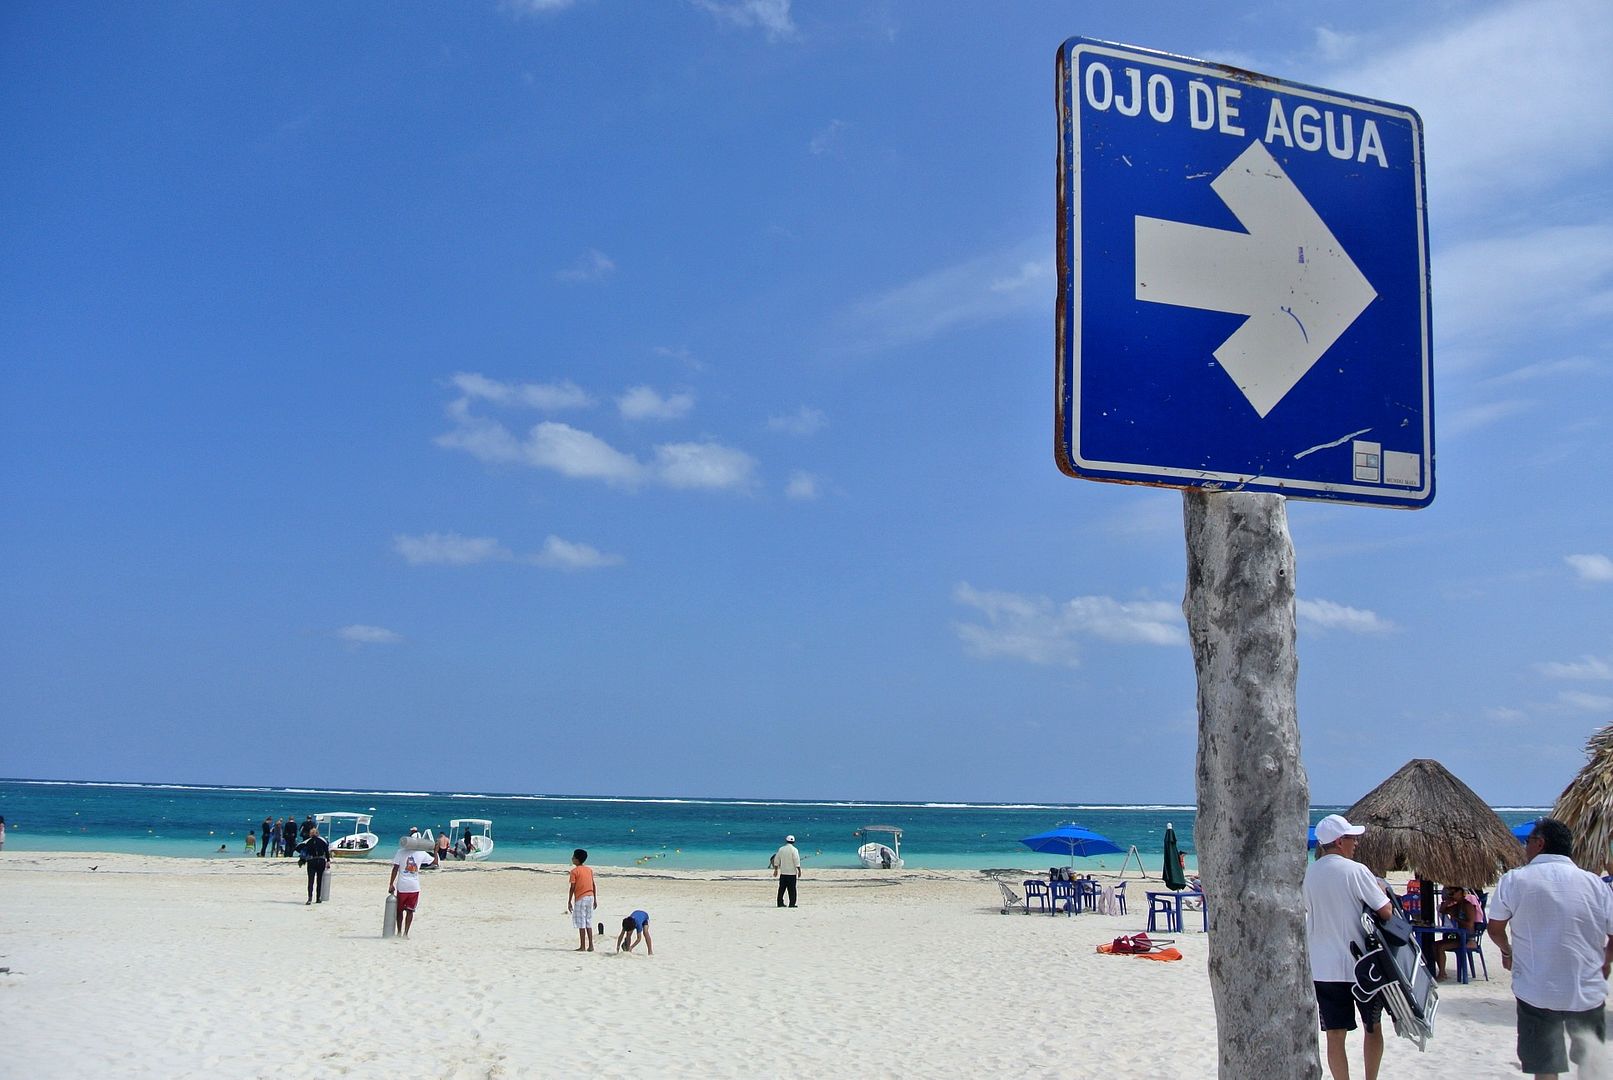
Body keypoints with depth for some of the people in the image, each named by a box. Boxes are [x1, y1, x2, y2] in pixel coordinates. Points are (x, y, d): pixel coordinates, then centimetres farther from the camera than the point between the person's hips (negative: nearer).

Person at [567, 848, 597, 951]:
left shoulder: (574, 871, -8)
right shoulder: (590, 870, 11)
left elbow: (572, 888, -10)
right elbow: (593, 885, 12)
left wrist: (569, 902, -5)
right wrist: (595, 900, 18)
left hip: (580, 899, -6)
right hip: (590, 897, 6)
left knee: (581, 924, -2)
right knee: (589, 923, 11)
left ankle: (582, 947, -2)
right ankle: (590, 946, 9)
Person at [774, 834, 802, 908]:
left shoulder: (781, 849, 6)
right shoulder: (794, 850, -8)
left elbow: (776, 861, 11)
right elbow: (797, 861, -12)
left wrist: (776, 870, 19)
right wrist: (799, 871, -7)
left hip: (783, 872, 4)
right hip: (792, 872, -4)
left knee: (781, 888, 9)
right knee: (792, 889, -1)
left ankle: (780, 903, 10)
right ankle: (792, 903, -4)